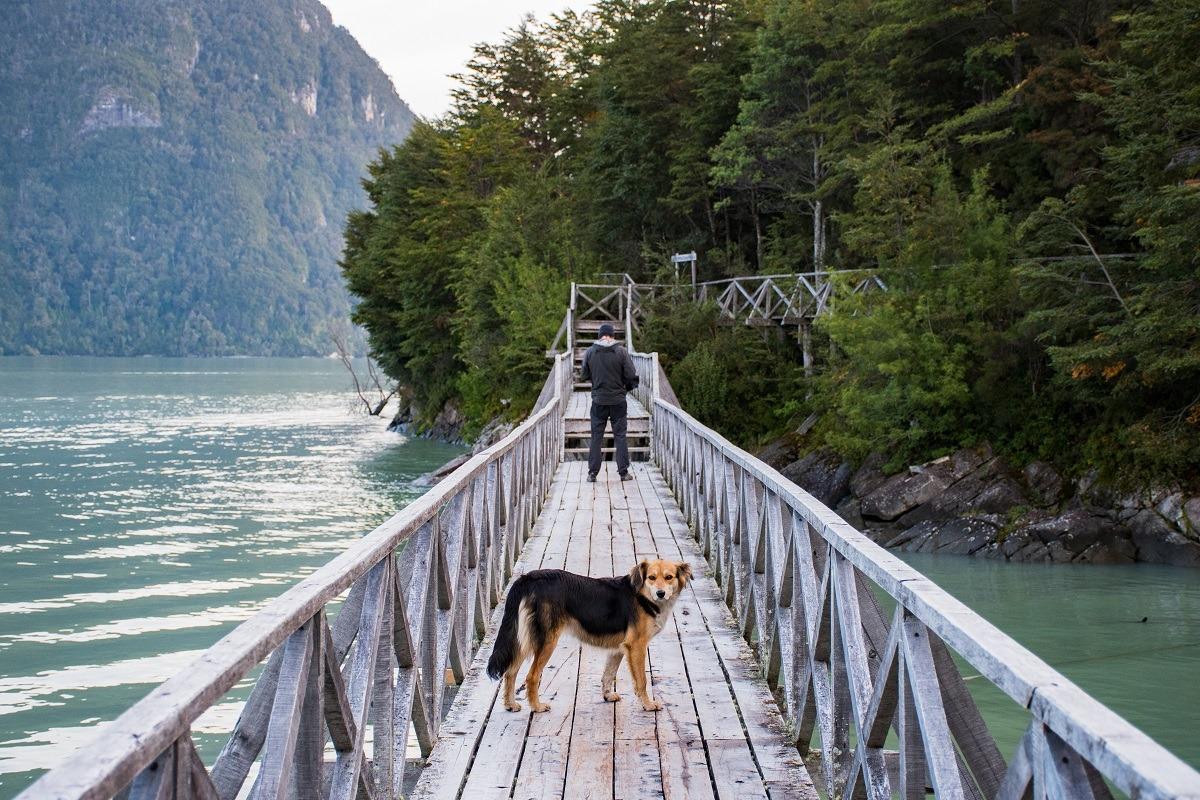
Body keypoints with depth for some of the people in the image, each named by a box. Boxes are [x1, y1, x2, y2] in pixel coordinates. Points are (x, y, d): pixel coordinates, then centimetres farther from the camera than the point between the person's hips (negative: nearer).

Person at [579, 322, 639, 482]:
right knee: (620, 436, 7)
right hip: (618, 400, -1)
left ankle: (592, 473, 6)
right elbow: (631, 375, -8)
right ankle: (623, 472, 7)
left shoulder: (590, 352, -3)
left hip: (598, 401, 1)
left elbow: (584, 375, 6)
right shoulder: (621, 351, -8)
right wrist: (628, 387, 12)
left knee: (596, 437, 7)